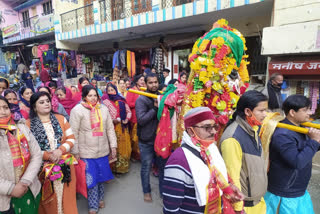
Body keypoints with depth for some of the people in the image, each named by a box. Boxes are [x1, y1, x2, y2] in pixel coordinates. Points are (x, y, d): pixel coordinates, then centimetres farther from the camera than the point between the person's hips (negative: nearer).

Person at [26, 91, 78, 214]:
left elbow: (71, 138, 2)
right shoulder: (28, 124, -4)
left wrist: (60, 150, -15)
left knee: (67, 197, 11)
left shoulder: (61, 119, 4)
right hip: (43, 167, -2)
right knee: (48, 201, 12)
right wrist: (47, 155, -18)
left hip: (65, 165, 2)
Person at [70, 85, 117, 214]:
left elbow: (110, 128, 8)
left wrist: (113, 145, 6)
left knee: (101, 177, 18)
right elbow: (74, 133, -8)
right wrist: (75, 152, -8)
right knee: (91, 179, 5)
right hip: (86, 153, -4)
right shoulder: (77, 110, -8)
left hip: (103, 151, 4)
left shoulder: (103, 109, 5)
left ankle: (100, 198, 42)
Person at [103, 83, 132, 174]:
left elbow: (128, 111, 13)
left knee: (124, 145, 8)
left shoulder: (122, 100, 10)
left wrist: (127, 119, -4)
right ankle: (115, 166, 14)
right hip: (113, 128, -3)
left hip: (123, 127, 4)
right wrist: (112, 120, -22)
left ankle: (124, 165, 24)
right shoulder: (106, 102, 0)